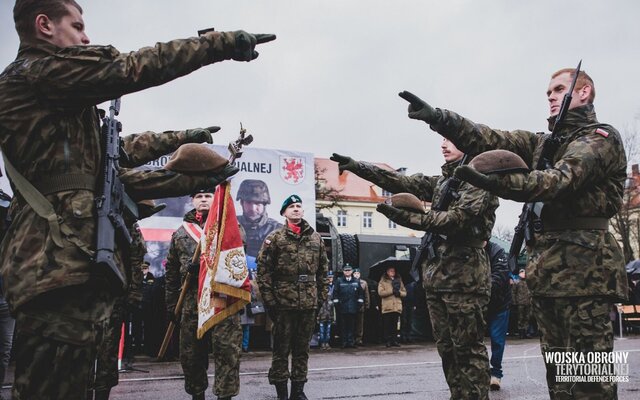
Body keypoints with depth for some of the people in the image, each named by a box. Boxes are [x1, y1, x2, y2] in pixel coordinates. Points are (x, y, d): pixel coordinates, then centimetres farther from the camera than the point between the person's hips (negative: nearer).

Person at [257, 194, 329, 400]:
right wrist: (269, 299, -10)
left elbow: (323, 270, 15)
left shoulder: (316, 238, 11)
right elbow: (263, 269, -4)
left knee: (302, 348, 11)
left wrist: (322, 295, 9)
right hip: (283, 302, -3)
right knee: (281, 348, 3)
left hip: (309, 302, 4)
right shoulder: (275, 238, 0)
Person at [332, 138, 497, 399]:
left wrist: (406, 217, -20)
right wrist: (357, 166, 6)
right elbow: (404, 182, 13)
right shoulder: (443, 180, 20)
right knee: (446, 348, 9)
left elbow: (457, 219, -17)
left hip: (464, 277, -7)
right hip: (437, 276, 8)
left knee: (468, 348, -6)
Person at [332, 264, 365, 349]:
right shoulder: (339, 281, 4)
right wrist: (336, 303, -2)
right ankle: (344, 342, 4)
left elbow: (360, 292, 13)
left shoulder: (356, 281, 11)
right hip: (343, 308, -1)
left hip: (353, 308, 2)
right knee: (343, 325, 0)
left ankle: (351, 342, 6)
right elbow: (335, 293, 4)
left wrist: (360, 303, 6)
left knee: (352, 325, 2)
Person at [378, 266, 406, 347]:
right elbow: (380, 292, -6)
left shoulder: (399, 281, 20)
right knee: (387, 325, -4)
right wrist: (392, 291, -10)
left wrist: (399, 292, -5)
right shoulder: (383, 281, 8)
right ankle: (388, 341, 1)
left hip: (397, 307, 3)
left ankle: (394, 340, 8)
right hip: (387, 307, -3)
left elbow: (404, 293, 17)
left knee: (395, 325, 3)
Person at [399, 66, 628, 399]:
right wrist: (438, 118, -5)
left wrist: (494, 181, -31)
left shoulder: (601, 138, -1)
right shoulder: (544, 143, 22)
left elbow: (560, 181, -19)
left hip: (582, 269, -8)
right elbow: (491, 141, 9)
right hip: (547, 270, 8)